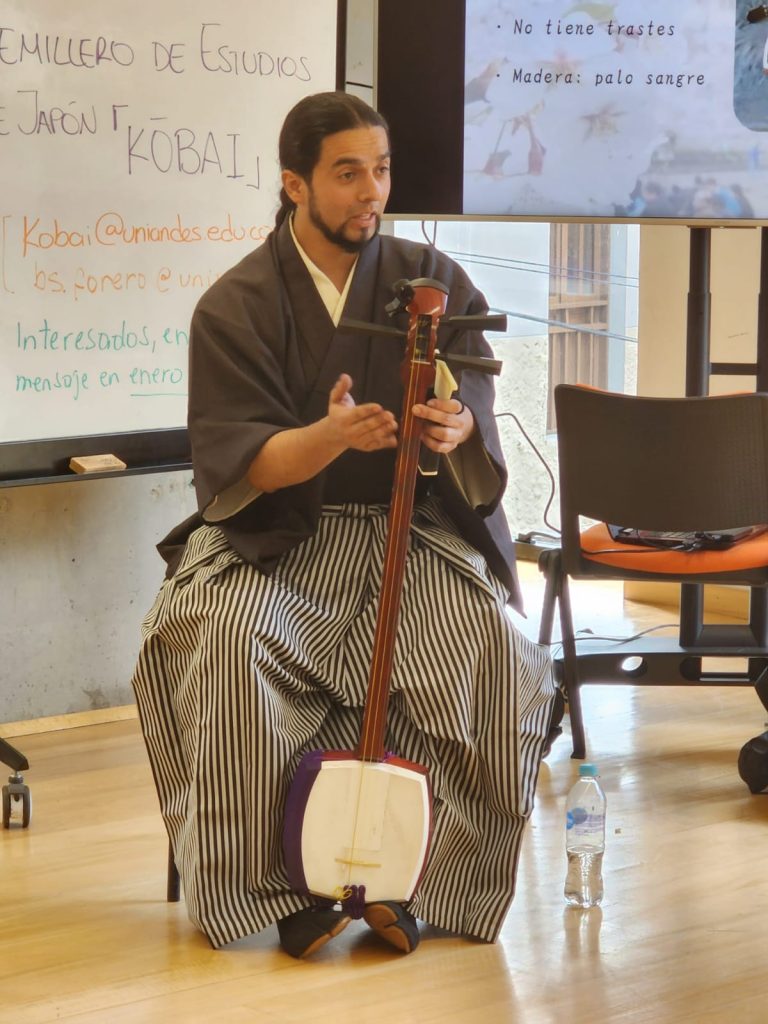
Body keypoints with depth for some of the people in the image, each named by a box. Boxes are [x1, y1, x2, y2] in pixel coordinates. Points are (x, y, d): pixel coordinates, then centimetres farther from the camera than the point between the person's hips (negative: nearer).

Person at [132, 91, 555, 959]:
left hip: (412, 529, 2)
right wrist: (331, 437, -32)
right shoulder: (235, 306, -3)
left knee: (493, 644, -27)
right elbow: (234, 463, -12)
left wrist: (457, 430, -30)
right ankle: (284, 885, -17)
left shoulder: (434, 282, 4)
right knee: (229, 643, -32)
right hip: (278, 536, -1)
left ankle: (419, 880, -12)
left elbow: (476, 421, -3)